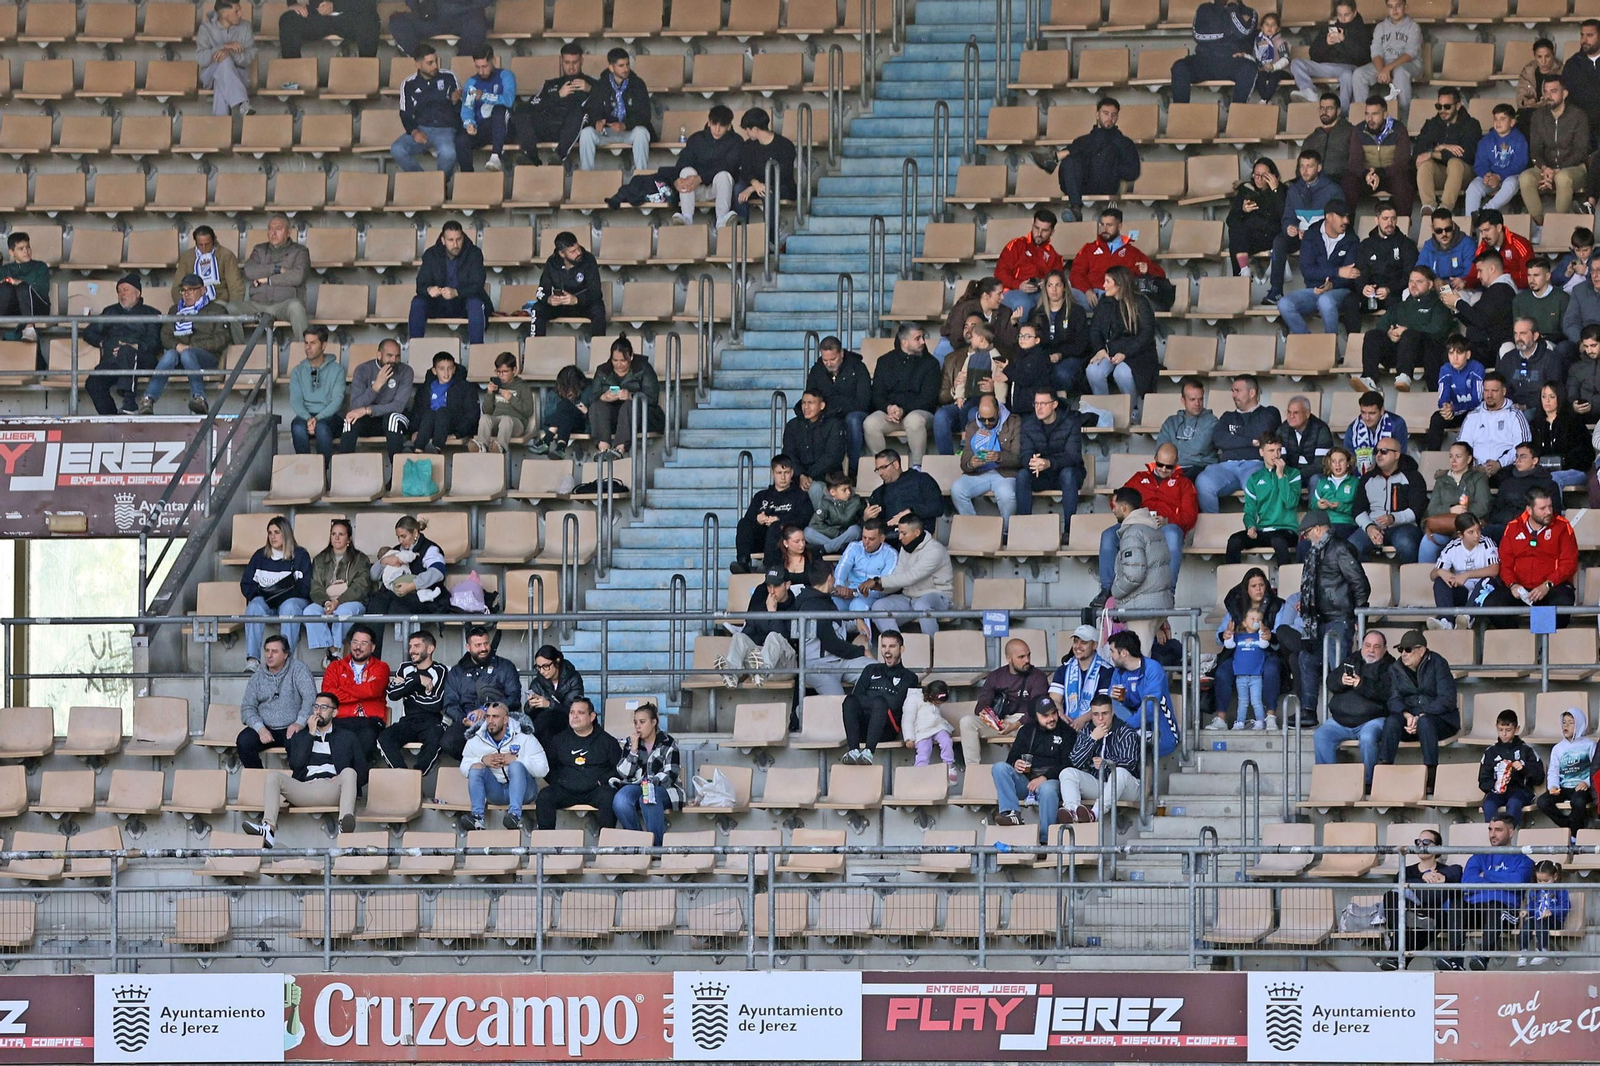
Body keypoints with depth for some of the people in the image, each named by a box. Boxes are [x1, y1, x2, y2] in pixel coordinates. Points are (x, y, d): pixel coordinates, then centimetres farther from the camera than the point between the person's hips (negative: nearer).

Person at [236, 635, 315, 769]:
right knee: (244, 741, -25)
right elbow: (247, 707, 6)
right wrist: (260, 728, -13)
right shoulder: (257, 678, 13)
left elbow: (310, 698, -9)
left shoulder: (298, 670, 2)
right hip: (266, 729, 3)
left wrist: (299, 723, -24)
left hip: (291, 728, -3)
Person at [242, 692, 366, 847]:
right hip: (304, 788, 2)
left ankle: (345, 823, -60)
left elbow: (362, 775, 16)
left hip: (332, 790, -2)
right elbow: (295, 764, 8)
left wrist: (342, 780, -6)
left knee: (349, 772, -34)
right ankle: (269, 828, -46)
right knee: (273, 775, -24)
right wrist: (311, 734, 9)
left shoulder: (347, 739, 24)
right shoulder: (299, 737, 28)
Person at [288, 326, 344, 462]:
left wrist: (318, 418, -19)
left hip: (329, 416, -2)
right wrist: (308, 418, -18)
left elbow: (337, 400, -4)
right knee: (298, 427, -35)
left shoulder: (336, 369, 5)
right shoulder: (298, 371, 12)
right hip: (305, 415, 2)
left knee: (321, 426, -38)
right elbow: (295, 401, 2)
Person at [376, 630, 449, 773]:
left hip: (431, 722, -4)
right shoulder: (405, 668, 17)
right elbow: (392, 694, 1)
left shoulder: (439, 671, 4)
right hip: (409, 722, 4)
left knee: (434, 739, -38)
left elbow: (436, 704, -7)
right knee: (384, 738, -27)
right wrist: (417, 680, -4)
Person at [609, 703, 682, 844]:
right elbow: (623, 774, 5)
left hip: (663, 789, -3)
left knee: (648, 797, -40)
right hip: (637, 787, 3)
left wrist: (651, 782, -22)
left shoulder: (668, 743, 3)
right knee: (620, 801, -32)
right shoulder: (630, 743, 14)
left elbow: (671, 775, -6)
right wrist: (633, 750, -6)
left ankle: (656, 842, -36)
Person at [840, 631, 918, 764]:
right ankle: (853, 750, -47)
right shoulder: (871, 670, 28)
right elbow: (856, 695, 13)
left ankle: (869, 752, -54)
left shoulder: (908, 677, 17)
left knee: (880, 703, -35)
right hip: (863, 727, 3)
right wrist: (874, 704, -3)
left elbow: (895, 704, 4)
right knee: (850, 701, -28)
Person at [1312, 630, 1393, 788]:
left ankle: (1367, 781, -23)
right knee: (1321, 736, -19)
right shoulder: (1352, 660, 19)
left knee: (1367, 738, -35)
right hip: (1340, 720, 5)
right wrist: (1341, 681, -14)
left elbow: (1386, 692, -14)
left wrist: (1362, 685, -25)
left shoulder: (1388, 666, 4)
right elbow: (1331, 681, 9)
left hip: (1372, 719, -5)